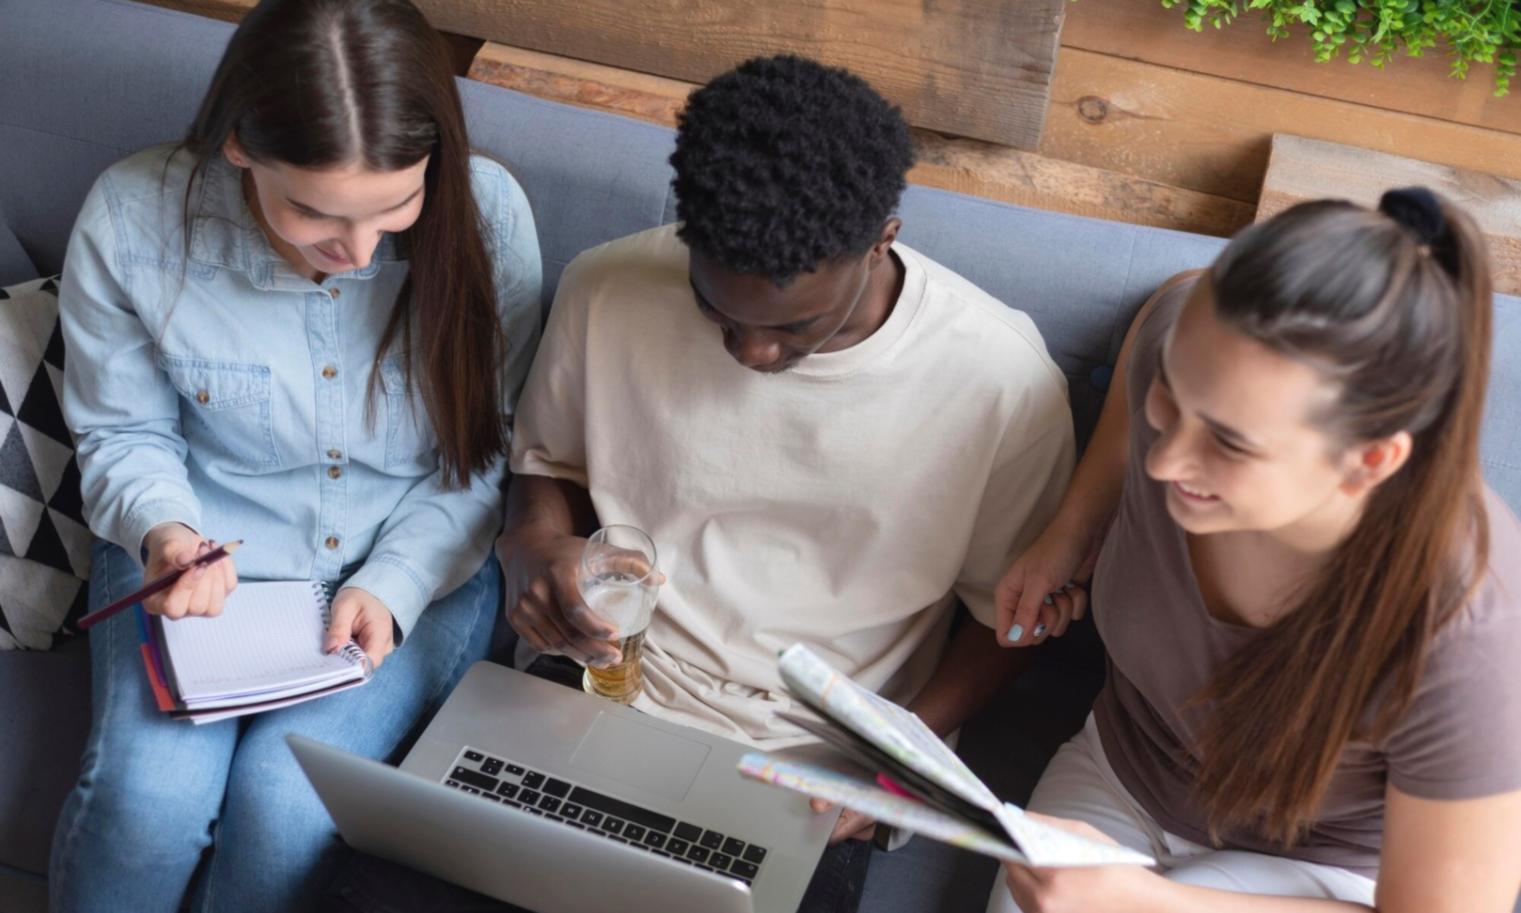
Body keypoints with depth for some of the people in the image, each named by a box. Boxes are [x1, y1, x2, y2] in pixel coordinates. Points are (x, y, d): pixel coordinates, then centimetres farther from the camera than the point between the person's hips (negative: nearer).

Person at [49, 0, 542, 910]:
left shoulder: (487, 212, -18)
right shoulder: (133, 219, -17)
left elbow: (486, 453, -6)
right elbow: (125, 434, 0)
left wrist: (390, 588, -18)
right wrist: (165, 533, -21)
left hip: (415, 565, 0)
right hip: (204, 555, 1)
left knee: (287, 808, -22)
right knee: (146, 800, -22)